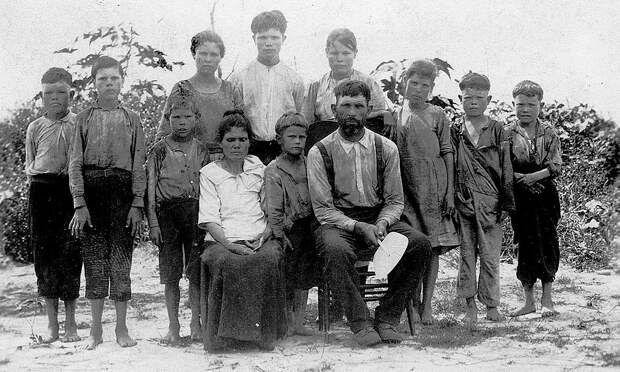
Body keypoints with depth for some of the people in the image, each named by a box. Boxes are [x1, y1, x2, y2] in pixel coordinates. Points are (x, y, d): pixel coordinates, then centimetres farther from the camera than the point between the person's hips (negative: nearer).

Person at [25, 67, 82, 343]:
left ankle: (70, 323, 5)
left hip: (71, 189, -2)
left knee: (70, 251, -4)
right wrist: (36, 180, -1)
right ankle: (52, 323, 9)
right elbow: (29, 166, 16)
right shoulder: (35, 127, 11)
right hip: (41, 190, 2)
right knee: (43, 251, 1)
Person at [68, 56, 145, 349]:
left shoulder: (131, 120, 9)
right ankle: (95, 329, 9)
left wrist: (137, 204, -3)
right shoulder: (84, 119, 8)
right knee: (94, 258, 1)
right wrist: (79, 203, -7)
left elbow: (138, 165, 6)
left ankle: (121, 328, 9)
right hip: (91, 188, 0)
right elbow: (75, 163, 4)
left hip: (122, 190, 0)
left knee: (121, 258, 0)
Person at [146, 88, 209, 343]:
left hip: (197, 212, 1)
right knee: (171, 274, 2)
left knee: (197, 272, 1)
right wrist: (153, 223, -6)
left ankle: (196, 322, 12)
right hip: (167, 212, -1)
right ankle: (173, 326, 11)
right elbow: (150, 189, 0)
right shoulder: (160, 150, 2)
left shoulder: (201, 150, 8)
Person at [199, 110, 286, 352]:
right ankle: (227, 334, -26)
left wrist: (265, 235, -2)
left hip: (259, 240, 1)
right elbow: (209, 219, 2)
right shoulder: (209, 173, 13)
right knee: (227, 262, -36)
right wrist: (229, 244, -14)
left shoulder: (260, 170, 21)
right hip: (222, 241, -1)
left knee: (270, 259, -33)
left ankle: (264, 333, -24)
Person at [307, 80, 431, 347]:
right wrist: (359, 228, -20)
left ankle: (387, 318, -14)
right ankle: (360, 323, -23)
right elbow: (323, 210, -6)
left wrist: (381, 224, -15)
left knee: (420, 243, -24)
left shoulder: (386, 148, 5)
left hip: (379, 220, 3)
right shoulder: (319, 152, -3)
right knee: (336, 250, -38)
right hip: (338, 223, -3)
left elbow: (395, 201, 7)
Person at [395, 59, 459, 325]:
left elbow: (447, 154, 2)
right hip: (406, 186, 1)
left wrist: (449, 192, -5)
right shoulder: (396, 116, 10)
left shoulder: (437, 115, 5)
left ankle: (426, 304, 3)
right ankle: (413, 303, 4)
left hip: (433, 186, -1)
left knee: (433, 246, -1)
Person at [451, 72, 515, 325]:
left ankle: (491, 306, 12)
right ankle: (471, 306, 13)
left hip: (490, 203, -1)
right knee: (466, 255, 5)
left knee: (490, 257, 2)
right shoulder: (455, 131, 6)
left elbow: (506, 169, 5)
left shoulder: (497, 130, 5)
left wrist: (506, 202, 1)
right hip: (463, 202, 1)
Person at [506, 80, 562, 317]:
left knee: (547, 243, -1)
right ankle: (529, 301, 14)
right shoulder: (507, 134, 1)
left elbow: (556, 166, -4)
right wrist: (517, 178, -18)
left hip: (545, 194, 0)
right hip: (520, 197, 0)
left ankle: (547, 298, 12)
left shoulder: (548, 133, 3)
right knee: (525, 244, 4)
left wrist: (534, 176, -18)